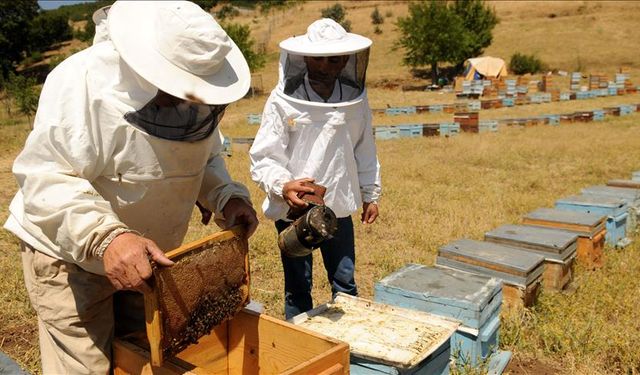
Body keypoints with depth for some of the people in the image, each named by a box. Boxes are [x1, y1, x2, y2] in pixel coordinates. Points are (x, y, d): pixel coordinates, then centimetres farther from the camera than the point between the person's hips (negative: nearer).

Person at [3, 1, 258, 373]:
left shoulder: (194, 94, -7)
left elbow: (205, 159, 8)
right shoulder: (83, 82, -27)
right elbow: (46, 179, -30)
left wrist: (227, 196, -11)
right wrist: (105, 236, -45)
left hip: (147, 257, 6)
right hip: (69, 256, -5)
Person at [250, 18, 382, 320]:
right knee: (298, 287, 13)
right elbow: (263, 158, -14)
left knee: (345, 283, 17)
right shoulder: (283, 100, -15)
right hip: (293, 209, -3)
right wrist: (283, 186, -33)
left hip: (339, 207, 4)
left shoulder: (356, 98, -1)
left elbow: (365, 151, 10)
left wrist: (371, 194, 15)